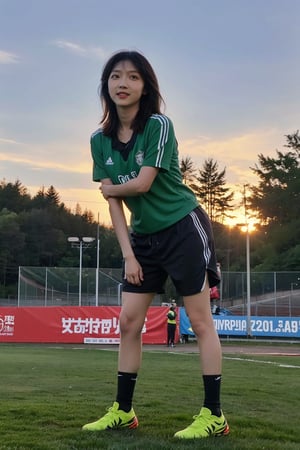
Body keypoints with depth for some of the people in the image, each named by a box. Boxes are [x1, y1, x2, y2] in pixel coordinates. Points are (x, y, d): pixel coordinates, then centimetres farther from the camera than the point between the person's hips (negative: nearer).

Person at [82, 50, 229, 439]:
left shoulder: (159, 125, -14)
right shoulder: (100, 140, 2)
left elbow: (143, 184, -21)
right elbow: (113, 203, 1)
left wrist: (109, 187, -1)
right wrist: (128, 254, -4)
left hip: (184, 229, -6)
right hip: (143, 238, 6)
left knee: (200, 321, -3)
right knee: (128, 322, 6)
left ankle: (214, 415, 3)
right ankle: (123, 411, 17)